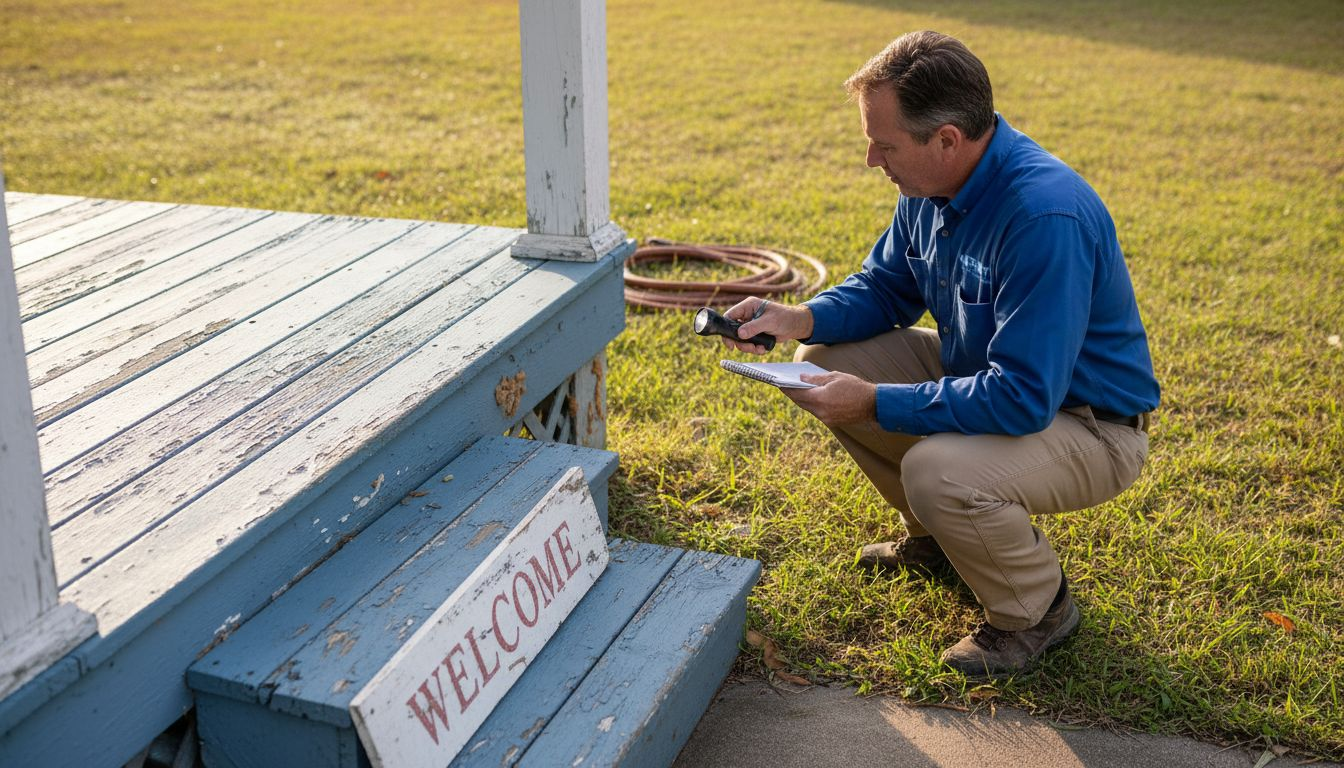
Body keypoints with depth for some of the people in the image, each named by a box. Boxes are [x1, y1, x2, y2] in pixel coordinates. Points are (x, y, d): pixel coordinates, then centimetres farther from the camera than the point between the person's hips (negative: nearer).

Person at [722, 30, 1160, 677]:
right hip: (984, 374, 9)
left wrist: (875, 402, -31)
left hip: (1086, 423, -8)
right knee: (824, 362, 0)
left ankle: (1036, 611, -2)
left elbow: (1022, 399, -36)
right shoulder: (931, 187, -6)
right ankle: (938, 535, 19)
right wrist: (801, 318, -10)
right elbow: (885, 287, 10)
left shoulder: (1046, 216, -34)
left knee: (937, 470, -35)